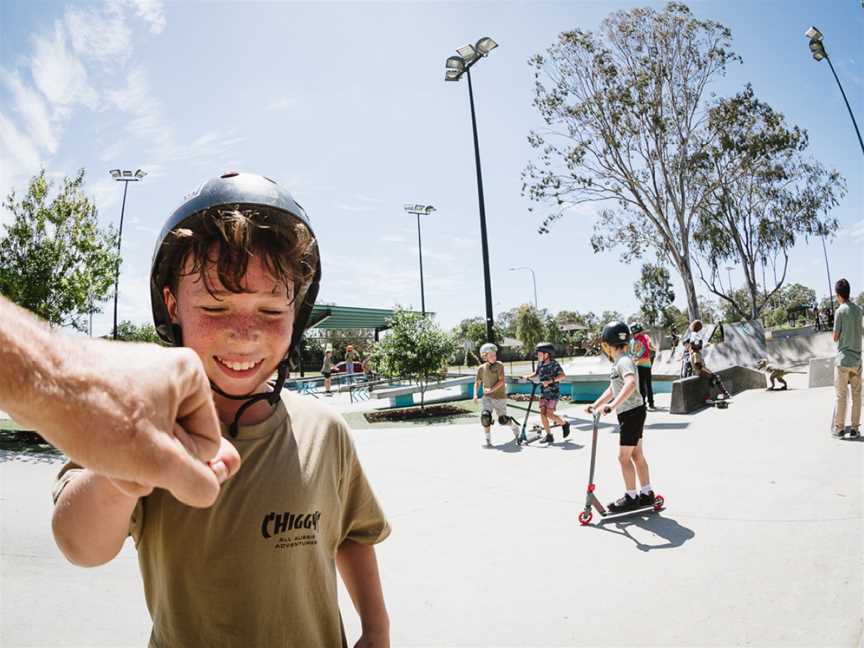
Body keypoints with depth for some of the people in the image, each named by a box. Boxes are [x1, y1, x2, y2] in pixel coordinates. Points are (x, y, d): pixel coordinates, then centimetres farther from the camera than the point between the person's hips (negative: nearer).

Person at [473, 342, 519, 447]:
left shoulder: (499, 365, -8)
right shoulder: (481, 368, 2)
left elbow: (501, 381, -15)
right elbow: (477, 383, 10)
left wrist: (491, 389, -29)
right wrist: (475, 394, -6)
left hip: (500, 397, -2)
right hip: (487, 397, 2)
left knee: (503, 420, 3)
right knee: (485, 417, -18)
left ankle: (515, 427, 36)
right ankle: (488, 440, -3)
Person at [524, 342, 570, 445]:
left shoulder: (554, 363, -14)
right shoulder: (540, 363, 4)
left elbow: (563, 375, -24)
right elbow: (536, 374, 17)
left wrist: (550, 381, -34)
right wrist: (529, 376, -3)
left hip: (554, 392, -6)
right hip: (544, 392, 6)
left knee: (549, 414, -12)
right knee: (542, 413, -3)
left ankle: (564, 424, 15)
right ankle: (549, 436, 7)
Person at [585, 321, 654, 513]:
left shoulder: (624, 361, -19)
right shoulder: (618, 362, 13)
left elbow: (630, 384, -37)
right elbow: (612, 389, 21)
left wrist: (612, 405, -42)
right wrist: (595, 405, 18)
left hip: (632, 413, -10)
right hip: (629, 414, 10)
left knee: (624, 457, -2)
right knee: (637, 455, 15)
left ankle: (631, 497, 9)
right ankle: (646, 494, 25)